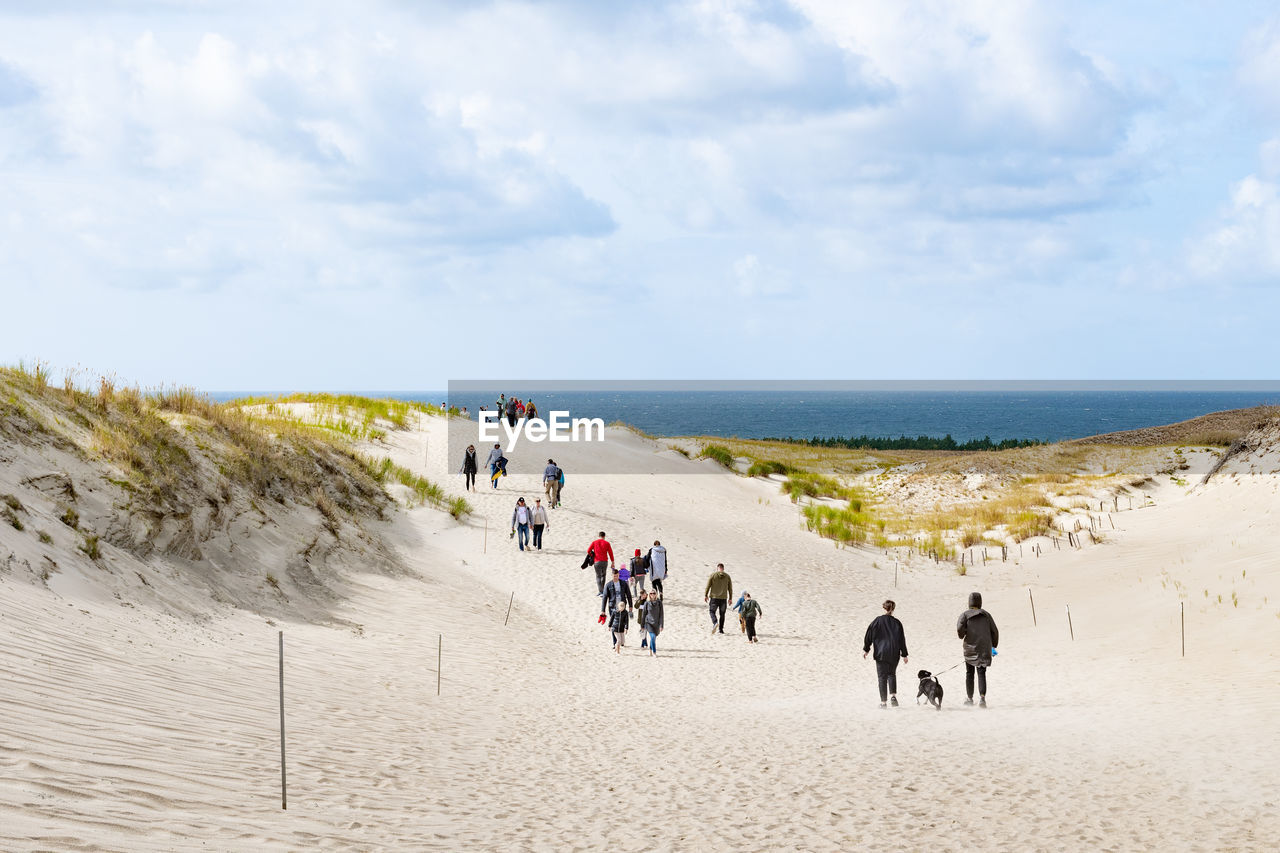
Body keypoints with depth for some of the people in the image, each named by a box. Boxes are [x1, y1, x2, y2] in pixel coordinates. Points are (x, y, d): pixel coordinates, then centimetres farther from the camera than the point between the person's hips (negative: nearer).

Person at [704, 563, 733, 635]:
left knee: (712, 611, 6)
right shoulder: (727, 576, 4)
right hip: (723, 598, 2)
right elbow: (730, 588, 7)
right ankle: (721, 629, 11)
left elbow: (708, 586, -3)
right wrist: (730, 598, 15)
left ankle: (715, 623, -21)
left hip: (714, 597, -2)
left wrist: (705, 595, 4)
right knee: (722, 614, 12)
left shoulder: (713, 575, -2)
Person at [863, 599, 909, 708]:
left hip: (881, 654, -2)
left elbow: (869, 636, -4)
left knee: (882, 677, 4)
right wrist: (904, 655, 9)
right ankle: (893, 695, 1)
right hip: (894, 654, 2)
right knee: (892, 674, 20)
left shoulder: (877, 621, -5)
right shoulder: (897, 623, 0)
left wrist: (865, 650, 3)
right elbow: (902, 640, 3)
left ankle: (883, 702, 2)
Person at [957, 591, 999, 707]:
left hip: (970, 648, -1)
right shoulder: (986, 615, 7)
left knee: (969, 673, 13)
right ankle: (982, 697, -21)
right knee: (982, 673, -1)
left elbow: (960, 628, -16)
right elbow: (995, 631, 7)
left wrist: (962, 636, 6)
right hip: (985, 649, 1)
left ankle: (970, 699, 21)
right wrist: (994, 645, 18)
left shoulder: (965, 615, -2)